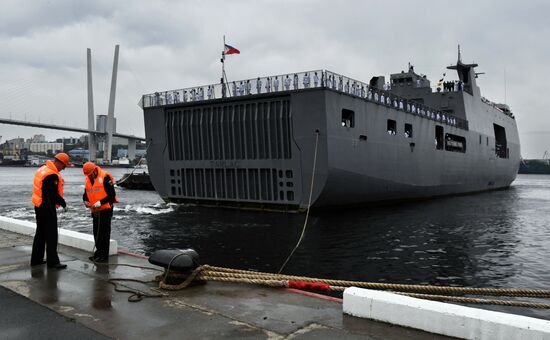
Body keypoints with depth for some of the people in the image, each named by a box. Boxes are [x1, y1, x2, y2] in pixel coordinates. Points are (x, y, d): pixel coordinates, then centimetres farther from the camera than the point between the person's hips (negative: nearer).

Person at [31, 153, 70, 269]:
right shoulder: (52, 175, -21)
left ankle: (36, 259, 26)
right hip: (47, 207, -10)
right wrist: (64, 204, -5)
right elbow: (54, 194, -21)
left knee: (40, 233, 18)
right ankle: (52, 261, 0)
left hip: (38, 206, 10)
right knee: (51, 234, -4)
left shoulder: (42, 169, 9)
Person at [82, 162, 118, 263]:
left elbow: (112, 194, -18)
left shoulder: (105, 177, -16)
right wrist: (85, 201, -6)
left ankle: (104, 256, 3)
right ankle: (99, 252, 27)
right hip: (95, 211, 8)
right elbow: (86, 193, 15)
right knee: (96, 233, 15)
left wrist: (100, 202, -24)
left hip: (105, 210, -8)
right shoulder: (88, 179, 7)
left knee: (104, 233, -3)